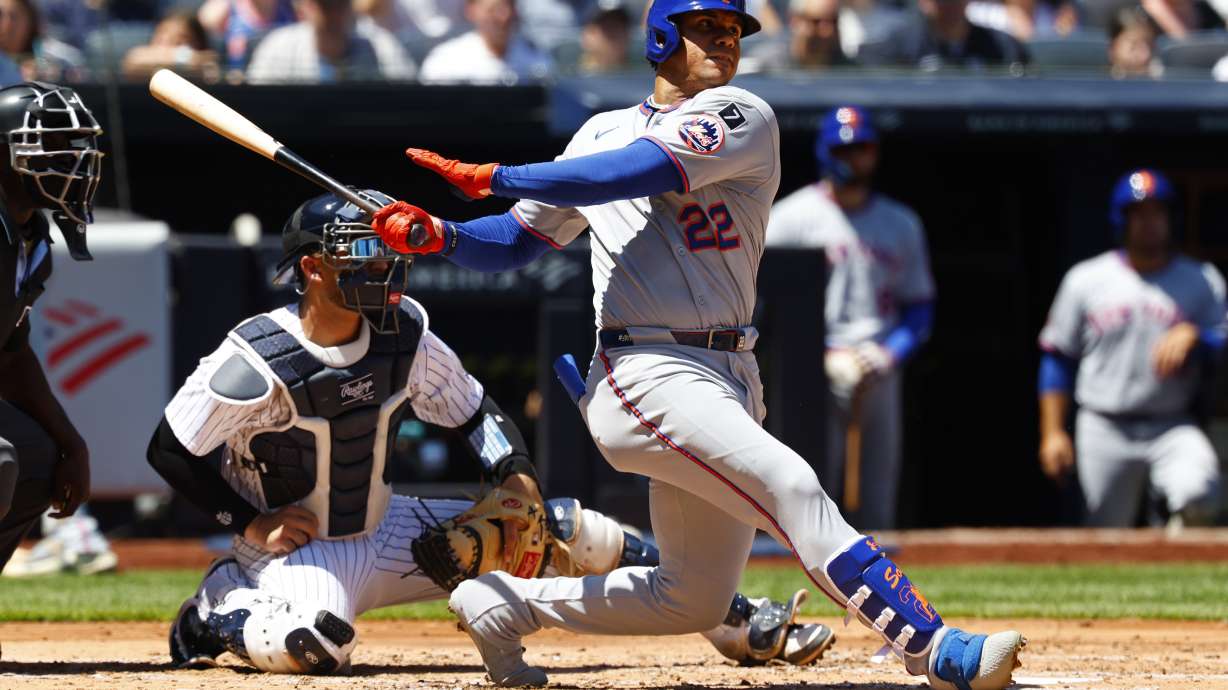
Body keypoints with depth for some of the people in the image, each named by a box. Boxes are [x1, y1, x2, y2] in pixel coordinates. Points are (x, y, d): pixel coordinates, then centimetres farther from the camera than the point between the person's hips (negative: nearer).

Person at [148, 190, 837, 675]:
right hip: (294, 548, -6)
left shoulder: (404, 333, -7)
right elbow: (171, 452, -15)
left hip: (385, 533, 6)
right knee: (318, 644, -42)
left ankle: (739, 624, 4)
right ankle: (221, 612, -7)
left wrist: (516, 478, -13)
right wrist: (250, 522, -19)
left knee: (571, 530, -4)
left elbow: (475, 411, 5)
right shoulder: (257, 359, -23)